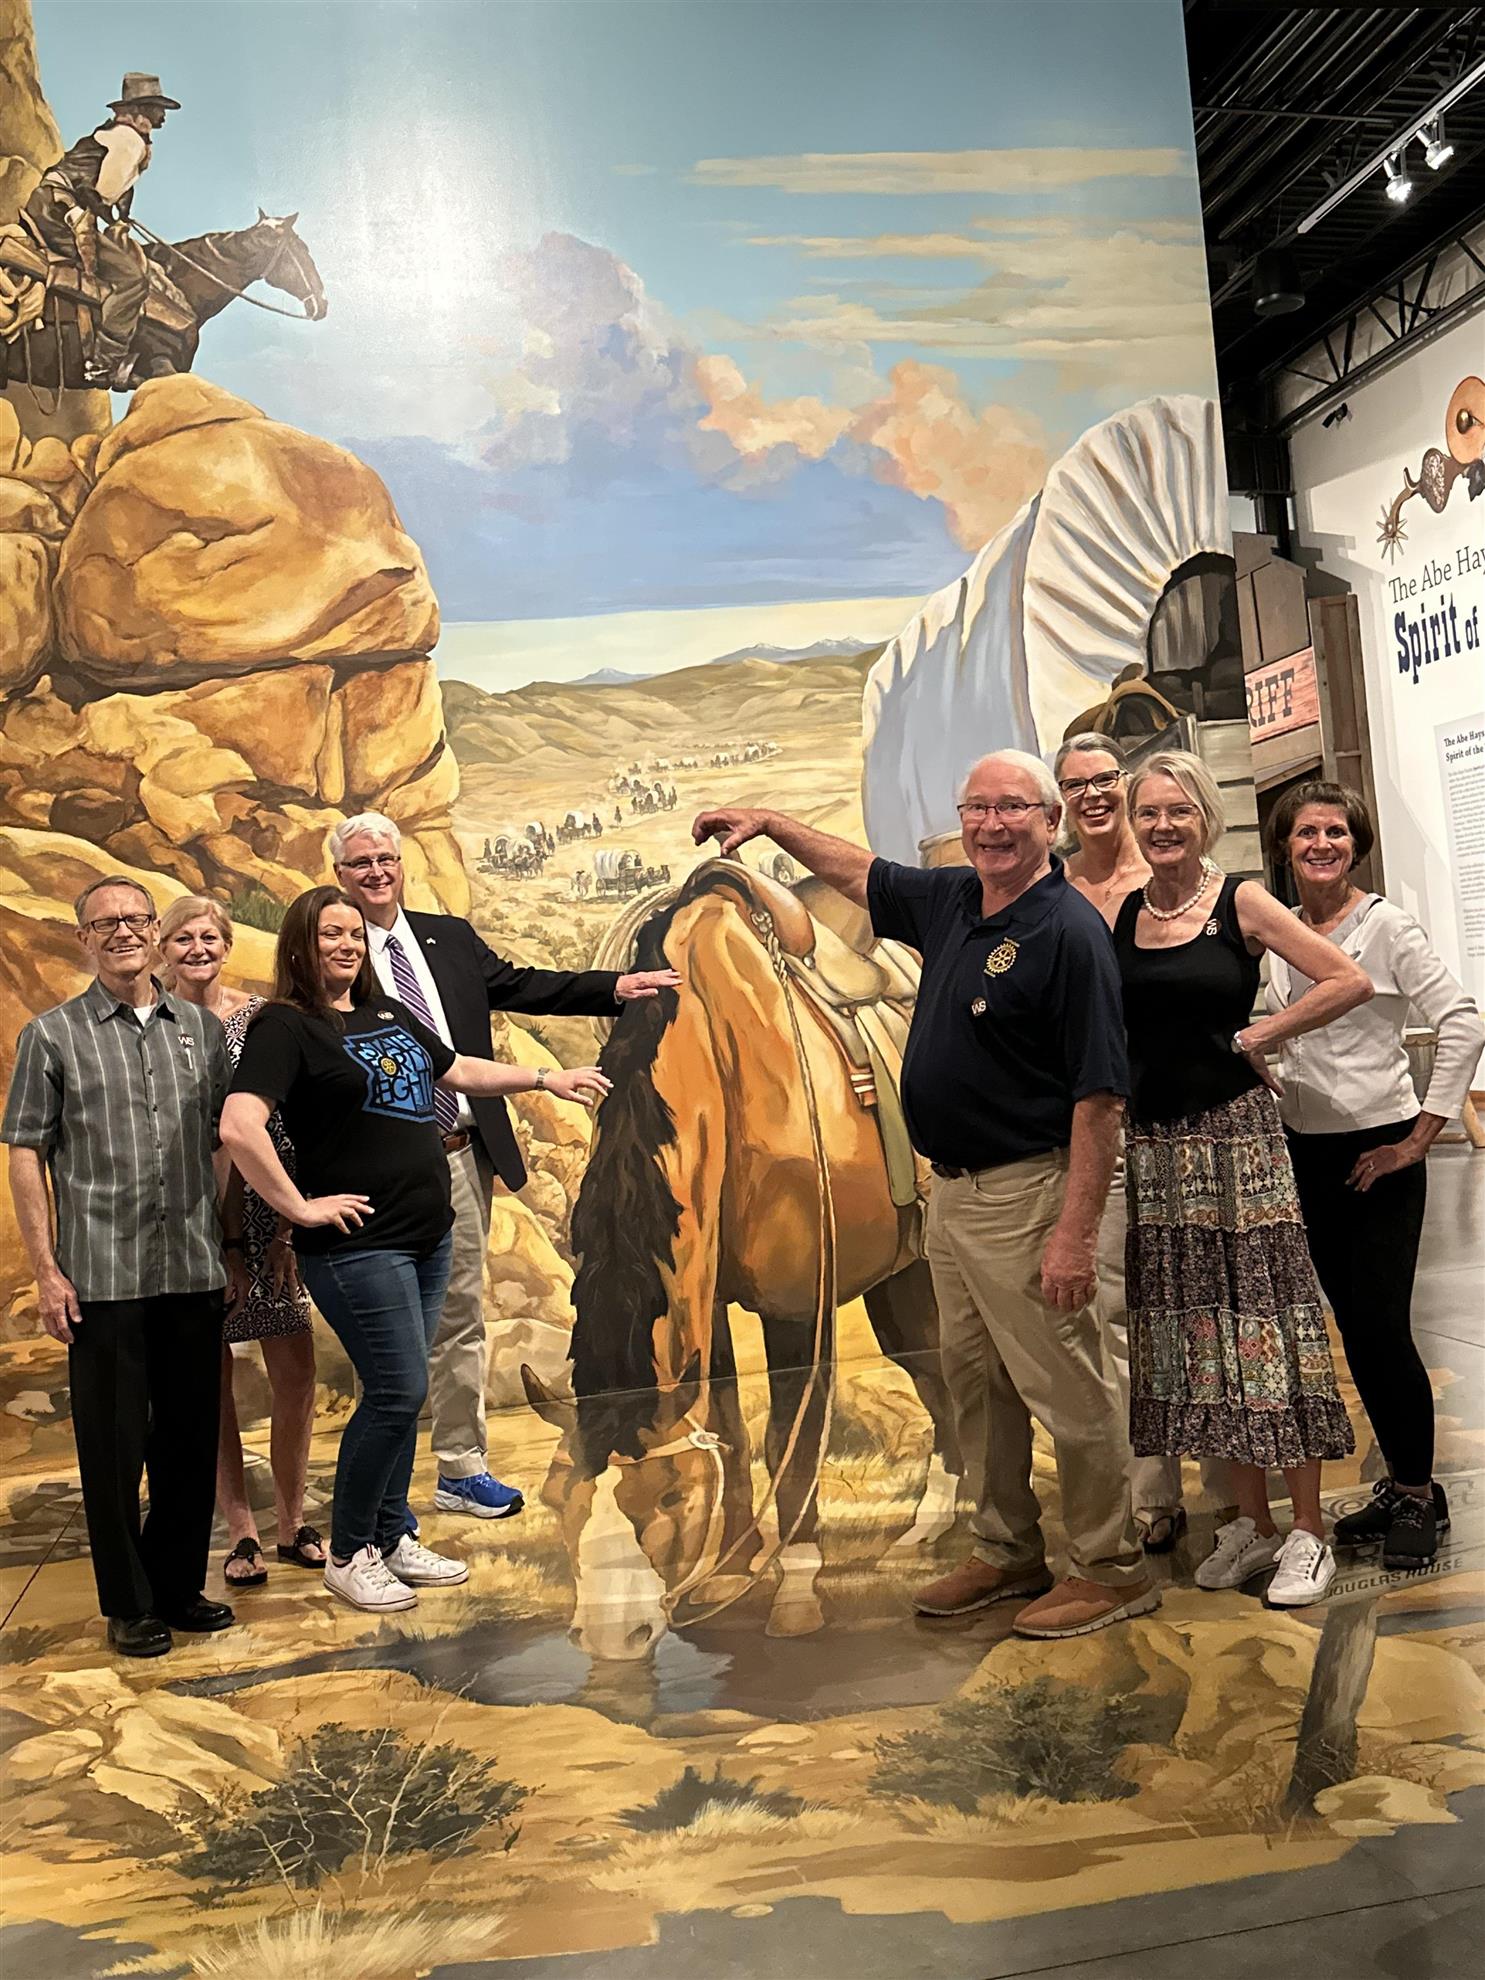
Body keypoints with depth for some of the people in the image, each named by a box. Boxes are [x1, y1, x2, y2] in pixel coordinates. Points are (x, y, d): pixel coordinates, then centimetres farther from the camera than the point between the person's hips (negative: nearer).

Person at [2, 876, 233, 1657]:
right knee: (114, 1446, 7)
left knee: (190, 1439, 12)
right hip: (102, 1279, -3)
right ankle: (128, 1604, 23)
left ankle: (179, 1585, 29)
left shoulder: (202, 1028, 7)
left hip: (193, 1272, 3)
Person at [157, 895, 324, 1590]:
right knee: (210, 1383, 5)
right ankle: (242, 1533, 19)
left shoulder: (259, 1017, 4)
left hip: (264, 1219, 1)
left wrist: (287, 1225, -4)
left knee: (296, 1377, 3)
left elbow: (283, 1130, 3)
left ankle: (292, 1524, 21)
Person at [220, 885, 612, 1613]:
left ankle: (393, 1537, 29)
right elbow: (238, 1126, -24)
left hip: (427, 1236, 7)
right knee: (399, 1393, -5)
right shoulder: (285, 1026, -10)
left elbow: (458, 1070, 28)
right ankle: (348, 1556, 13)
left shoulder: (389, 1013, 14)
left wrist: (547, 1079, 30)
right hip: (360, 1245, -7)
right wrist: (300, 1207, -20)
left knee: (399, 1396, 14)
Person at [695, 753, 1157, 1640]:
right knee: (975, 1381, 17)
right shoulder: (949, 900, 8)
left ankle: (1113, 1569, 19)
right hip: (951, 1190, 9)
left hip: (1028, 1192, -9)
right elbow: (859, 871, 28)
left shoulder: (1070, 931, -17)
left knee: (1068, 1386, 1)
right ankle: (1009, 1554, 33)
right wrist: (769, 822, 29)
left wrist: (1077, 1232, -24)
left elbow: (1099, 1094, -21)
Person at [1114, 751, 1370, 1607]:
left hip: (1237, 1135, -4)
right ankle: (1251, 1521, 23)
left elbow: (1351, 982, -10)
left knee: (1263, 1316, 0)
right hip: (1156, 1143, 4)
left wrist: (1254, 1037, -8)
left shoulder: (1241, 901, -4)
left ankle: (1308, 1531, 12)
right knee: (1197, 1326, 9)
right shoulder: (1121, 915, 7)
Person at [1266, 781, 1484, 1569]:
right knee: (1352, 1328, 11)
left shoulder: (1386, 926, -8)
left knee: (1382, 1326, -6)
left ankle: (1420, 1494, 13)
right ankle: (1398, 1484, 25)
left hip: (1377, 1153, -5)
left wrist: (1422, 1135, -15)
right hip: (1305, 1153, 5)